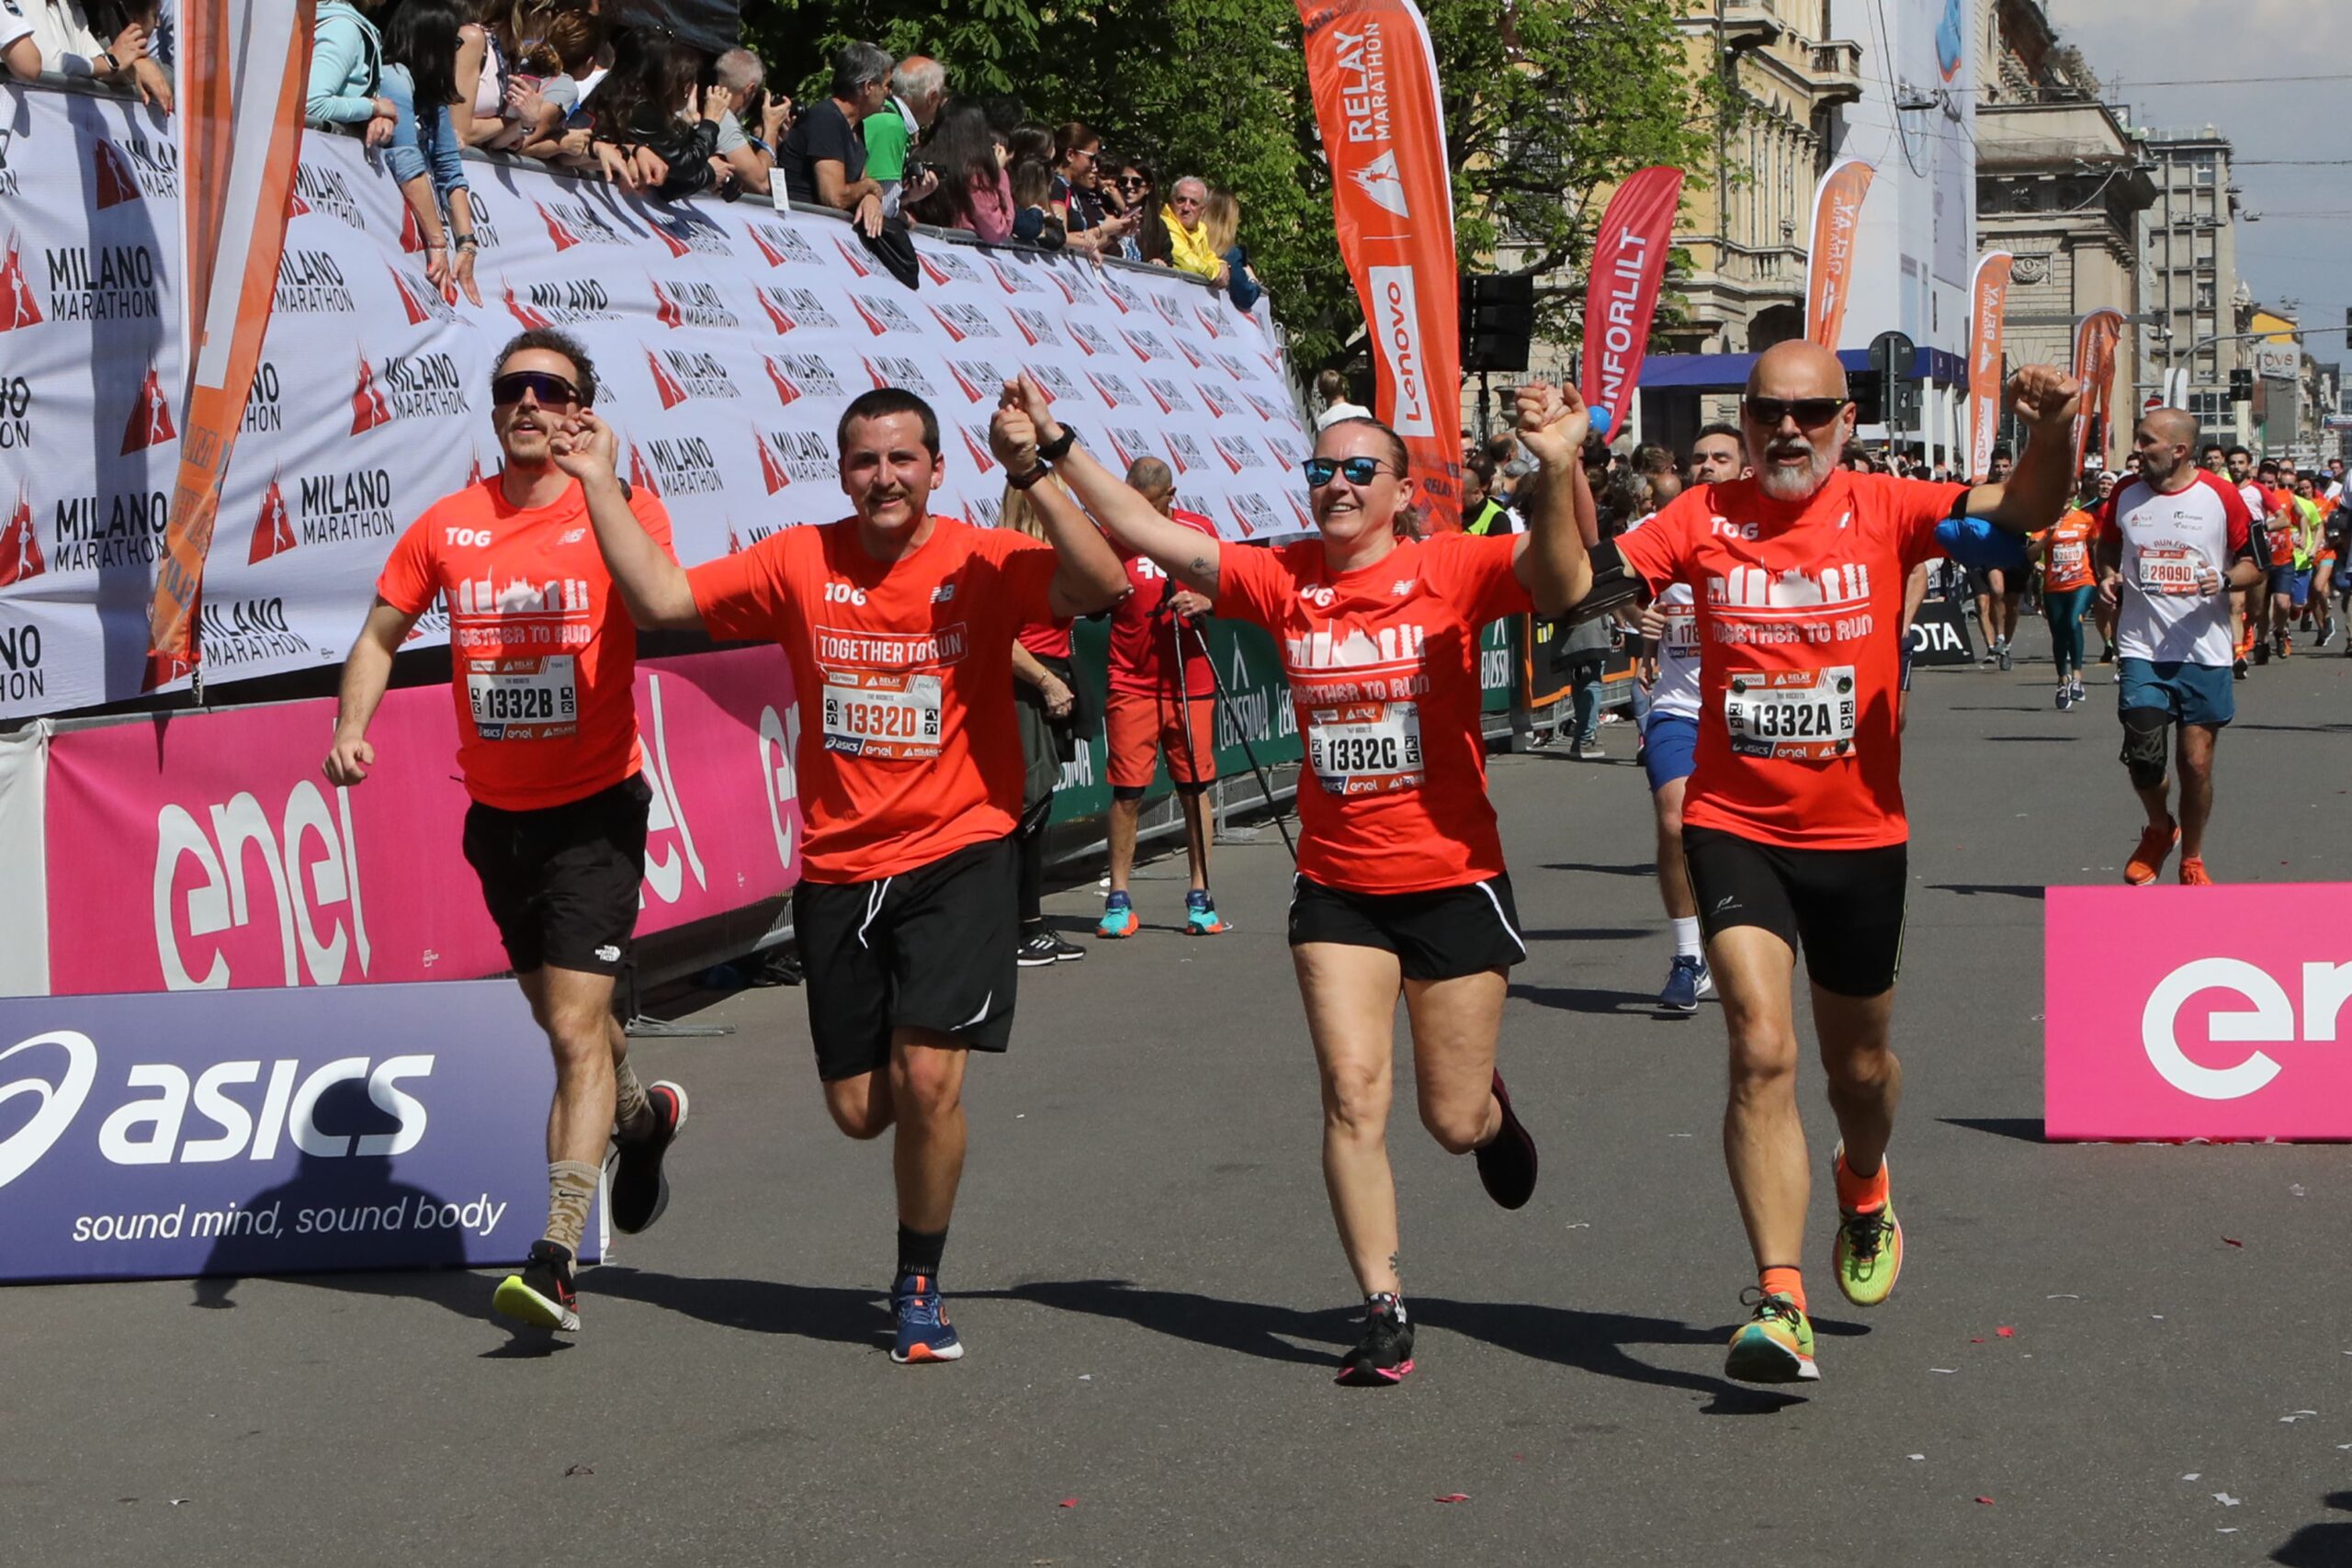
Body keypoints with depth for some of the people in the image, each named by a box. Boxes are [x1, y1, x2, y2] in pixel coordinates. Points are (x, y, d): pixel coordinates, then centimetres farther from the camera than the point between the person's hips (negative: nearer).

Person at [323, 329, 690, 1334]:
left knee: (575, 1028, -13)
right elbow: (380, 635, 13)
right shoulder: (447, 526, 4)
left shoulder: (618, 509, -8)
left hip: (595, 809, -5)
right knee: (563, 1016, 20)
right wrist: (351, 725, -4)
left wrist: (598, 483, -33)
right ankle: (642, 1115, 51)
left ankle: (556, 1260, -13)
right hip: (497, 814, 5)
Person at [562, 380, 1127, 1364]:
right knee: (859, 1110, 6)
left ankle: (918, 1286, 8)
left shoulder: (982, 562, -5)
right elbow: (661, 597, 2)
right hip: (838, 867, 3)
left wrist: (1033, 476, -30)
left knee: (927, 1081, -14)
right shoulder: (801, 563, 2)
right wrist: (600, 481, -2)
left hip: (956, 856, -3)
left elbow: (1101, 587, -21)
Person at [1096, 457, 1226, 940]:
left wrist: (1204, 603, -10)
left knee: (1195, 788, 5)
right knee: (1126, 790, -4)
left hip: (1191, 682, 2)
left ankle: (1199, 897, 13)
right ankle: (1118, 900, 4)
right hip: (1131, 683, -2)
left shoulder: (1200, 530, 3)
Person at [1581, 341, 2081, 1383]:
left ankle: (1864, 1188, 52)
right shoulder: (1705, 518, -4)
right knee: (1761, 1051, -16)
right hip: (1736, 827, -1)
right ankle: (1779, 1305, -14)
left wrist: (2053, 434, -37)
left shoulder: (1883, 510, -5)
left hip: (1859, 835, 1)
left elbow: (2025, 510, -17)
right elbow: (1588, 584, -13)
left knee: (1860, 1065, 18)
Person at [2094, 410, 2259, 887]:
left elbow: (2255, 565, 3)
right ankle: (2159, 829, 23)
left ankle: (2192, 860, 21)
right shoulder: (2124, 496, 3)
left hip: (2205, 654, -1)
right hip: (2142, 651, 2)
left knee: (2197, 762, 1)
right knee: (2142, 756, -8)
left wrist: (2224, 580, -17)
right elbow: (2107, 548, 21)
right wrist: (2107, 577, -1)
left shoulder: (2222, 497, -4)